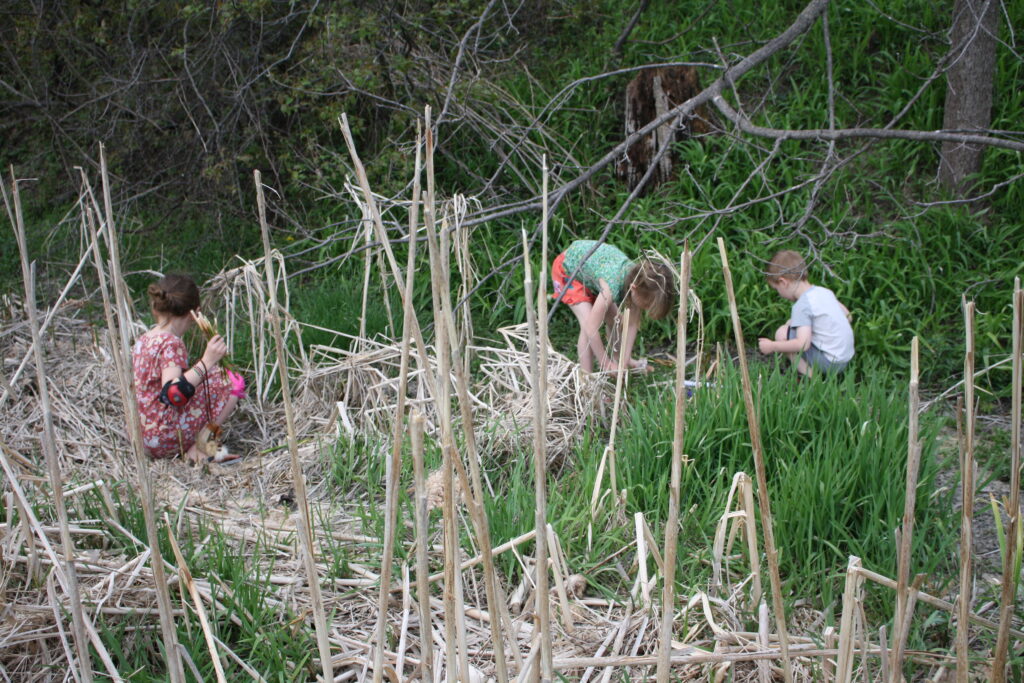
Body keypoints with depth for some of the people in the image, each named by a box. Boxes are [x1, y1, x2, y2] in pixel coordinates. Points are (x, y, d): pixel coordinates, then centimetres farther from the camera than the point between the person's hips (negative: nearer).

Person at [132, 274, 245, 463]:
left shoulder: (142, 341, 11)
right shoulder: (171, 343, -17)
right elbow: (173, 394, -30)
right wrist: (207, 361, -31)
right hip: (165, 439, -9)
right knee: (231, 383, -2)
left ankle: (192, 447, 4)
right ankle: (197, 447, -9)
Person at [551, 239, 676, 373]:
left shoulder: (638, 279, -23)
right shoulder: (612, 286, -43)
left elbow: (632, 325, -14)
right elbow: (591, 329, -40)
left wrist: (625, 361, -16)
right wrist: (607, 365, -30)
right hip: (567, 267, -7)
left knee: (615, 321, 10)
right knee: (588, 323, -21)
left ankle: (618, 359, 37)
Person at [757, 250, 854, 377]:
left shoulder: (802, 305, -20)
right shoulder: (824, 291, 6)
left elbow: (803, 344, -28)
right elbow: (846, 314, 19)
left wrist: (772, 346, -16)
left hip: (830, 363, -9)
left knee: (782, 334, -8)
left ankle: (809, 375, -6)